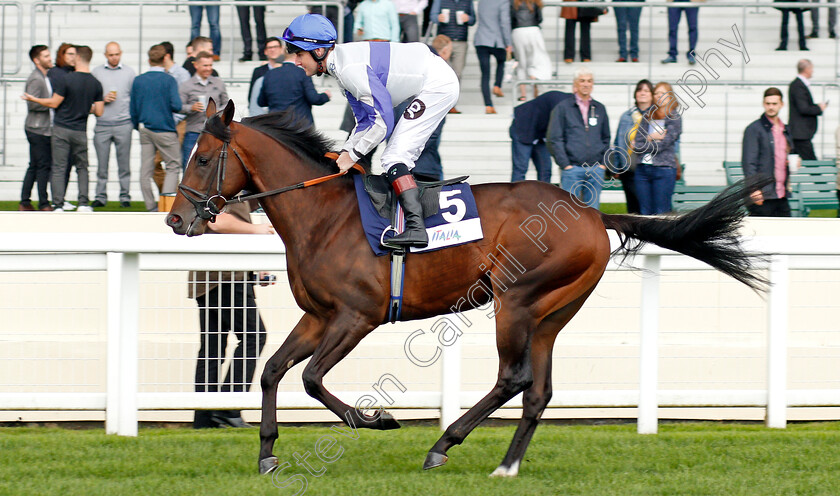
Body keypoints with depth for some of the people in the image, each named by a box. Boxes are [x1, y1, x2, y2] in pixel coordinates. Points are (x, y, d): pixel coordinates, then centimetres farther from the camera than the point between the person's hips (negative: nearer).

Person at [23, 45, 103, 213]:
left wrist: (33, 99, 7)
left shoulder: (66, 80, -12)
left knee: (58, 168, 1)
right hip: (80, 131, 3)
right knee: (82, 168, 14)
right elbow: (99, 112, 3)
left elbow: (54, 103, -7)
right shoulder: (96, 84, 0)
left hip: (62, 129, -3)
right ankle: (83, 203, 5)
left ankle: (58, 205, -4)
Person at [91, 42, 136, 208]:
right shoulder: (96, 72, 9)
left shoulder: (129, 73, 9)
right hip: (102, 124, 0)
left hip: (123, 124, 0)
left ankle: (125, 196, 6)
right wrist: (103, 99, -7)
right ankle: (101, 196, 6)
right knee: (102, 162, -1)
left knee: (124, 162, 0)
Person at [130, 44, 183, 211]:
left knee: (146, 170, 7)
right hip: (164, 129, -4)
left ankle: (151, 207, 9)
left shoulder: (138, 80, 4)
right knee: (173, 166, 4)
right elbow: (176, 105, -16)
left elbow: (133, 110, 8)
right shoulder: (169, 80, -8)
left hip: (145, 129, 4)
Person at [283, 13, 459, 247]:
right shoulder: (340, 64, 8)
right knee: (402, 156, 18)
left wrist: (352, 155, -15)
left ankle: (416, 227, -25)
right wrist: (344, 153, 3)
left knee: (394, 157, -16)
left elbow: (383, 121, -24)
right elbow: (365, 121, 14)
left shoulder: (350, 68, -24)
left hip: (438, 85, -11)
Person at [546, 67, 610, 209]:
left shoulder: (600, 109, 14)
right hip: (572, 169, -4)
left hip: (596, 170, 4)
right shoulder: (562, 108, 2)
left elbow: (606, 139, 21)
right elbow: (553, 139, -1)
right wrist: (565, 164, -8)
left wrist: (603, 163, 8)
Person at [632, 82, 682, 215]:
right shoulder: (647, 117, 15)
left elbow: (662, 145, -8)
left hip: (664, 169, -5)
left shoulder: (675, 118, 1)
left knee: (661, 214, -8)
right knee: (645, 213, 2)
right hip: (643, 168, 5)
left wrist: (639, 146, 3)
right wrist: (651, 138, -8)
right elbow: (638, 141, 7)